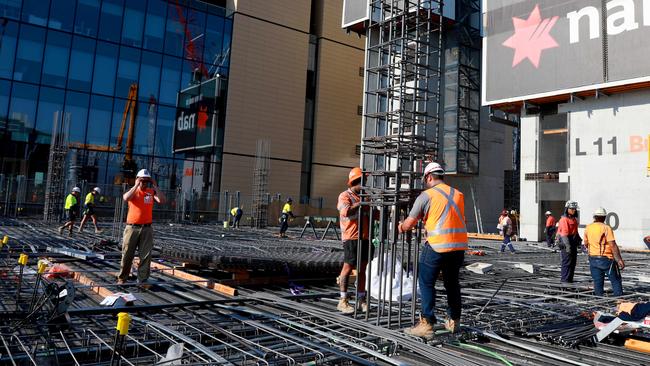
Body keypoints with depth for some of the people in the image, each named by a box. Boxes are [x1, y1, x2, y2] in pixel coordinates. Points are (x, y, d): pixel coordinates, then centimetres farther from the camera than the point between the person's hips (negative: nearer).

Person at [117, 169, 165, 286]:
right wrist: (136, 185, -16)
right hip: (132, 227, -1)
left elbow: (162, 200, -11)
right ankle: (122, 278, 20)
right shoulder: (133, 191, 3)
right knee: (127, 255, 7)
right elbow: (125, 198, -20)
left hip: (147, 228, 1)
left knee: (145, 256, 1)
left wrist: (155, 186, -9)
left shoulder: (152, 192, 7)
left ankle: (142, 280, 8)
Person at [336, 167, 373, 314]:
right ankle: (343, 301, 4)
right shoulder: (345, 195, -5)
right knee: (348, 267, -2)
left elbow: (371, 214, 23)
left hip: (365, 237, 7)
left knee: (362, 269, 11)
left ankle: (361, 299, 20)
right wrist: (360, 203, -18)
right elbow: (346, 212, -23)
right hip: (351, 237, -7)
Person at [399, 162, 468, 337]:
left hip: (438, 245, -6)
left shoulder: (427, 195, -3)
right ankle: (453, 321, 30)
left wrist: (401, 227, 21)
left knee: (427, 283, 4)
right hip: (459, 245, 6)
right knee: (452, 282, 20)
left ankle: (427, 325, 2)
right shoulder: (458, 194, 13)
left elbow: (409, 223, -2)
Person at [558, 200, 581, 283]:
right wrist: (567, 245, -25)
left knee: (573, 262, 13)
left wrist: (579, 239, 14)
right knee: (567, 262, -7)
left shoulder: (574, 219, 15)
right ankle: (565, 279, 0)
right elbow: (564, 233, -21)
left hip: (573, 243, 10)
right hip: (566, 243, -10)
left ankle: (570, 278, 22)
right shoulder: (564, 219, -15)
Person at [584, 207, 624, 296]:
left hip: (593, 258, 5)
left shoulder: (588, 228, 4)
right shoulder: (606, 228, -13)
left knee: (597, 282, 9)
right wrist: (619, 260, -15)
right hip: (606, 259, -5)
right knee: (615, 280, 8)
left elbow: (586, 243, 16)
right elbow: (613, 245, -17)